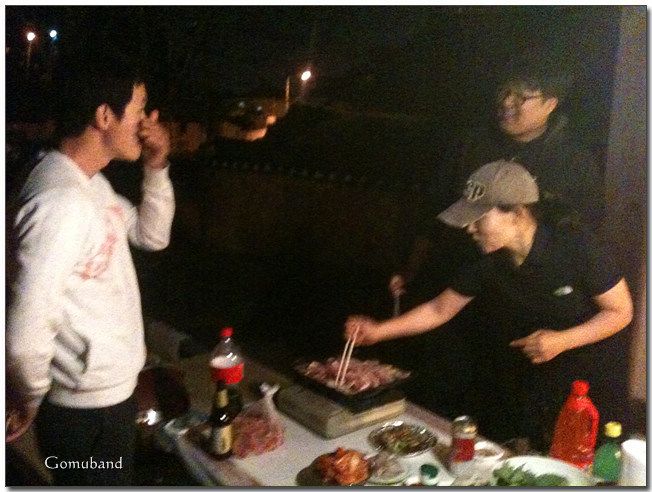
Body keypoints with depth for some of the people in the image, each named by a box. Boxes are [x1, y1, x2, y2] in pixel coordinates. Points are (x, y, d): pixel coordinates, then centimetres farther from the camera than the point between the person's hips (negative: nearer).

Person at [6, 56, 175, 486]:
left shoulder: (91, 182, 4)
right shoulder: (61, 201, -29)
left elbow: (153, 235, 14)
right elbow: (26, 326, -30)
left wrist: (156, 169, 0)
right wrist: (31, 398, -12)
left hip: (110, 388, 9)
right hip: (88, 408, -9)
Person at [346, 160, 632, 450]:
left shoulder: (576, 246, -24)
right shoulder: (488, 262, -12)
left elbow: (621, 312, -14)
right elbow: (440, 310, -1)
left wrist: (563, 340, -28)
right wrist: (380, 331, -9)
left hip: (591, 383, -3)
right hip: (528, 386, 4)